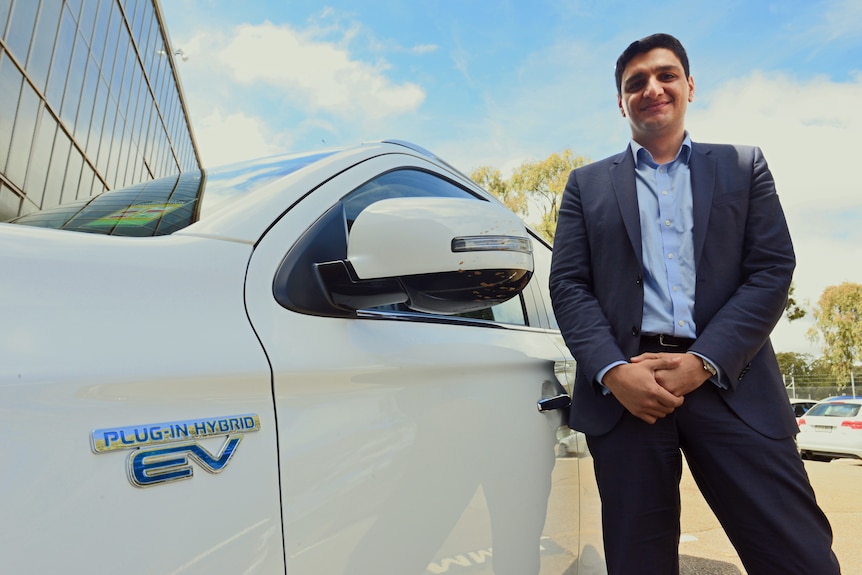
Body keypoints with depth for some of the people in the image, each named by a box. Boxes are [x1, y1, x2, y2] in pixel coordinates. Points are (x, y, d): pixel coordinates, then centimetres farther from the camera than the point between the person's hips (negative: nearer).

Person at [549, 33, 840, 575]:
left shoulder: (743, 166, 15)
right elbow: (568, 285, 4)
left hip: (729, 383, 1)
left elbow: (773, 270, 4)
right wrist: (613, 370, -11)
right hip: (623, 387, 0)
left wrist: (704, 362, -10)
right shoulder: (587, 184, 14)